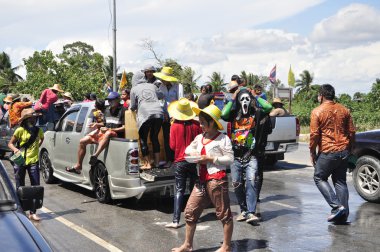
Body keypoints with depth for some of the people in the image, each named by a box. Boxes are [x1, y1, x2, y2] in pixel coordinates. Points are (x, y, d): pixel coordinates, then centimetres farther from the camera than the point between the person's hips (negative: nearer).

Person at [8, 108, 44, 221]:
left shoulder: (38, 130, 4)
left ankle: (32, 213, 4)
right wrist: (15, 149, -20)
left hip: (33, 161, 3)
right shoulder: (20, 130, -6)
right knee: (20, 187, 5)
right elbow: (10, 143, 0)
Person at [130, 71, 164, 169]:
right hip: (158, 113, 4)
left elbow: (133, 106, 14)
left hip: (145, 114, -4)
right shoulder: (152, 86, 18)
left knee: (143, 139, 7)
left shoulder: (134, 89, 10)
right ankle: (157, 162, 18)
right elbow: (161, 95, 33)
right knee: (155, 137, 17)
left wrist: (131, 108, 36)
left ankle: (147, 164, 3)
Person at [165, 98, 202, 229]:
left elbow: (172, 146, -5)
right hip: (194, 161, 1)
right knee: (194, 189, 15)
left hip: (180, 161, -1)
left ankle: (176, 221, -8)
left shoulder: (174, 126, -9)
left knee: (179, 190, 0)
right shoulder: (196, 125, -6)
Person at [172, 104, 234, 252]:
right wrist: (193, 153, 5)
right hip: (202, 180, 7)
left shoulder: (223, 139, -6)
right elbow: (188, 149, 28)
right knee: (190, 211, 8)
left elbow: (230, 159, -10)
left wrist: (210, 159, -15)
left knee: (223, 213, 2)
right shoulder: (199, 138, 14)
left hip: (216, 179, -7)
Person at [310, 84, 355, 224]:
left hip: (327, 152, -5)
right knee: (340, 181, 13)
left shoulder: (317, 112, -8)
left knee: (319, 178, 11)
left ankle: (337, 206, -3)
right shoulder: (344, 110, 8)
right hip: (344, 152, 6)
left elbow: (314, 134, -11)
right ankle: (343, 214, 12)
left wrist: (312, 152, 0)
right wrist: (349, 149, 21)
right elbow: (351, 132, 10)